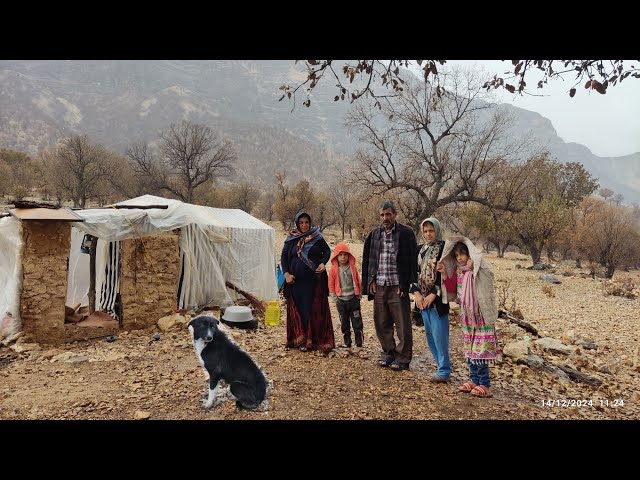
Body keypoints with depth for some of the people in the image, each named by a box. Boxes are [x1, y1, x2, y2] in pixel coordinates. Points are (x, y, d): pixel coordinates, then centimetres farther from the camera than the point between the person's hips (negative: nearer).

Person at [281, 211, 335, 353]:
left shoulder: (317, 237, 2)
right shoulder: (291, 239, 5)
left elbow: (327, 250, 9)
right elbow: (284, 257, 8)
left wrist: (323, 263, -9)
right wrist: (286, 274, -3)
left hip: (314, 279, -1)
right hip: (296, 281, 1)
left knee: (314, 309, 0)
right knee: (299, 309, 3)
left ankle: (315, 339, 7)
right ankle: (300, 339, 12)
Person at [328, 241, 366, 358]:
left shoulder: (353, 268, -1)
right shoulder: (333, 270, -3)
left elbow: (358, 283, 7)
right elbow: (331, 287, 1)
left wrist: (359, 296, 3)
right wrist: (336, 300, -2)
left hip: (353, 299, 0)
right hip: (341, 301, 0)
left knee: (357, 324, 1)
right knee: (344, 325, 9)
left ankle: (359, 347, 9)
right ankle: (347, 347, 19)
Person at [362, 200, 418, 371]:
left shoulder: (406, 233, -5)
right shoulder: (374, 234, 10)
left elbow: (411, 260, -7)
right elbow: (367, 259, 15)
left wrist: (405, 285, -11)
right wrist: (370, 280, 6)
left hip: (397, 286, -4)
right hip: (379, 286, 5)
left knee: (402, 324, 2)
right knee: (381, 323, 11)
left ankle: (403, 357, 16)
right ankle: (388, 352, 27)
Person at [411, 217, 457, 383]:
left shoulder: (444, 248, -7)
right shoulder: (422, 250, 12)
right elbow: (416, 271, 11)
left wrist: (433, 295, -16)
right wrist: (416, 293, -3)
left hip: (438, 299, -7)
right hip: (423, 299, 7)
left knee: (439, 336, -3)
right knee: (430, 336, 14)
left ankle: (444, 371, 9)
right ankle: (442, 365, 28)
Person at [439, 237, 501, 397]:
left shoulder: (480, 271, -17)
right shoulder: (458, 270, 5)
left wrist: (473, 269, -39)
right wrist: (444, 273, 0)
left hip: (480, 314, -7)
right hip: (466, 315, 7)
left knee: (480, 349, -2)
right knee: (469, 348, 13)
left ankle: (484, 384, 9)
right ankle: (474, 379, 25)